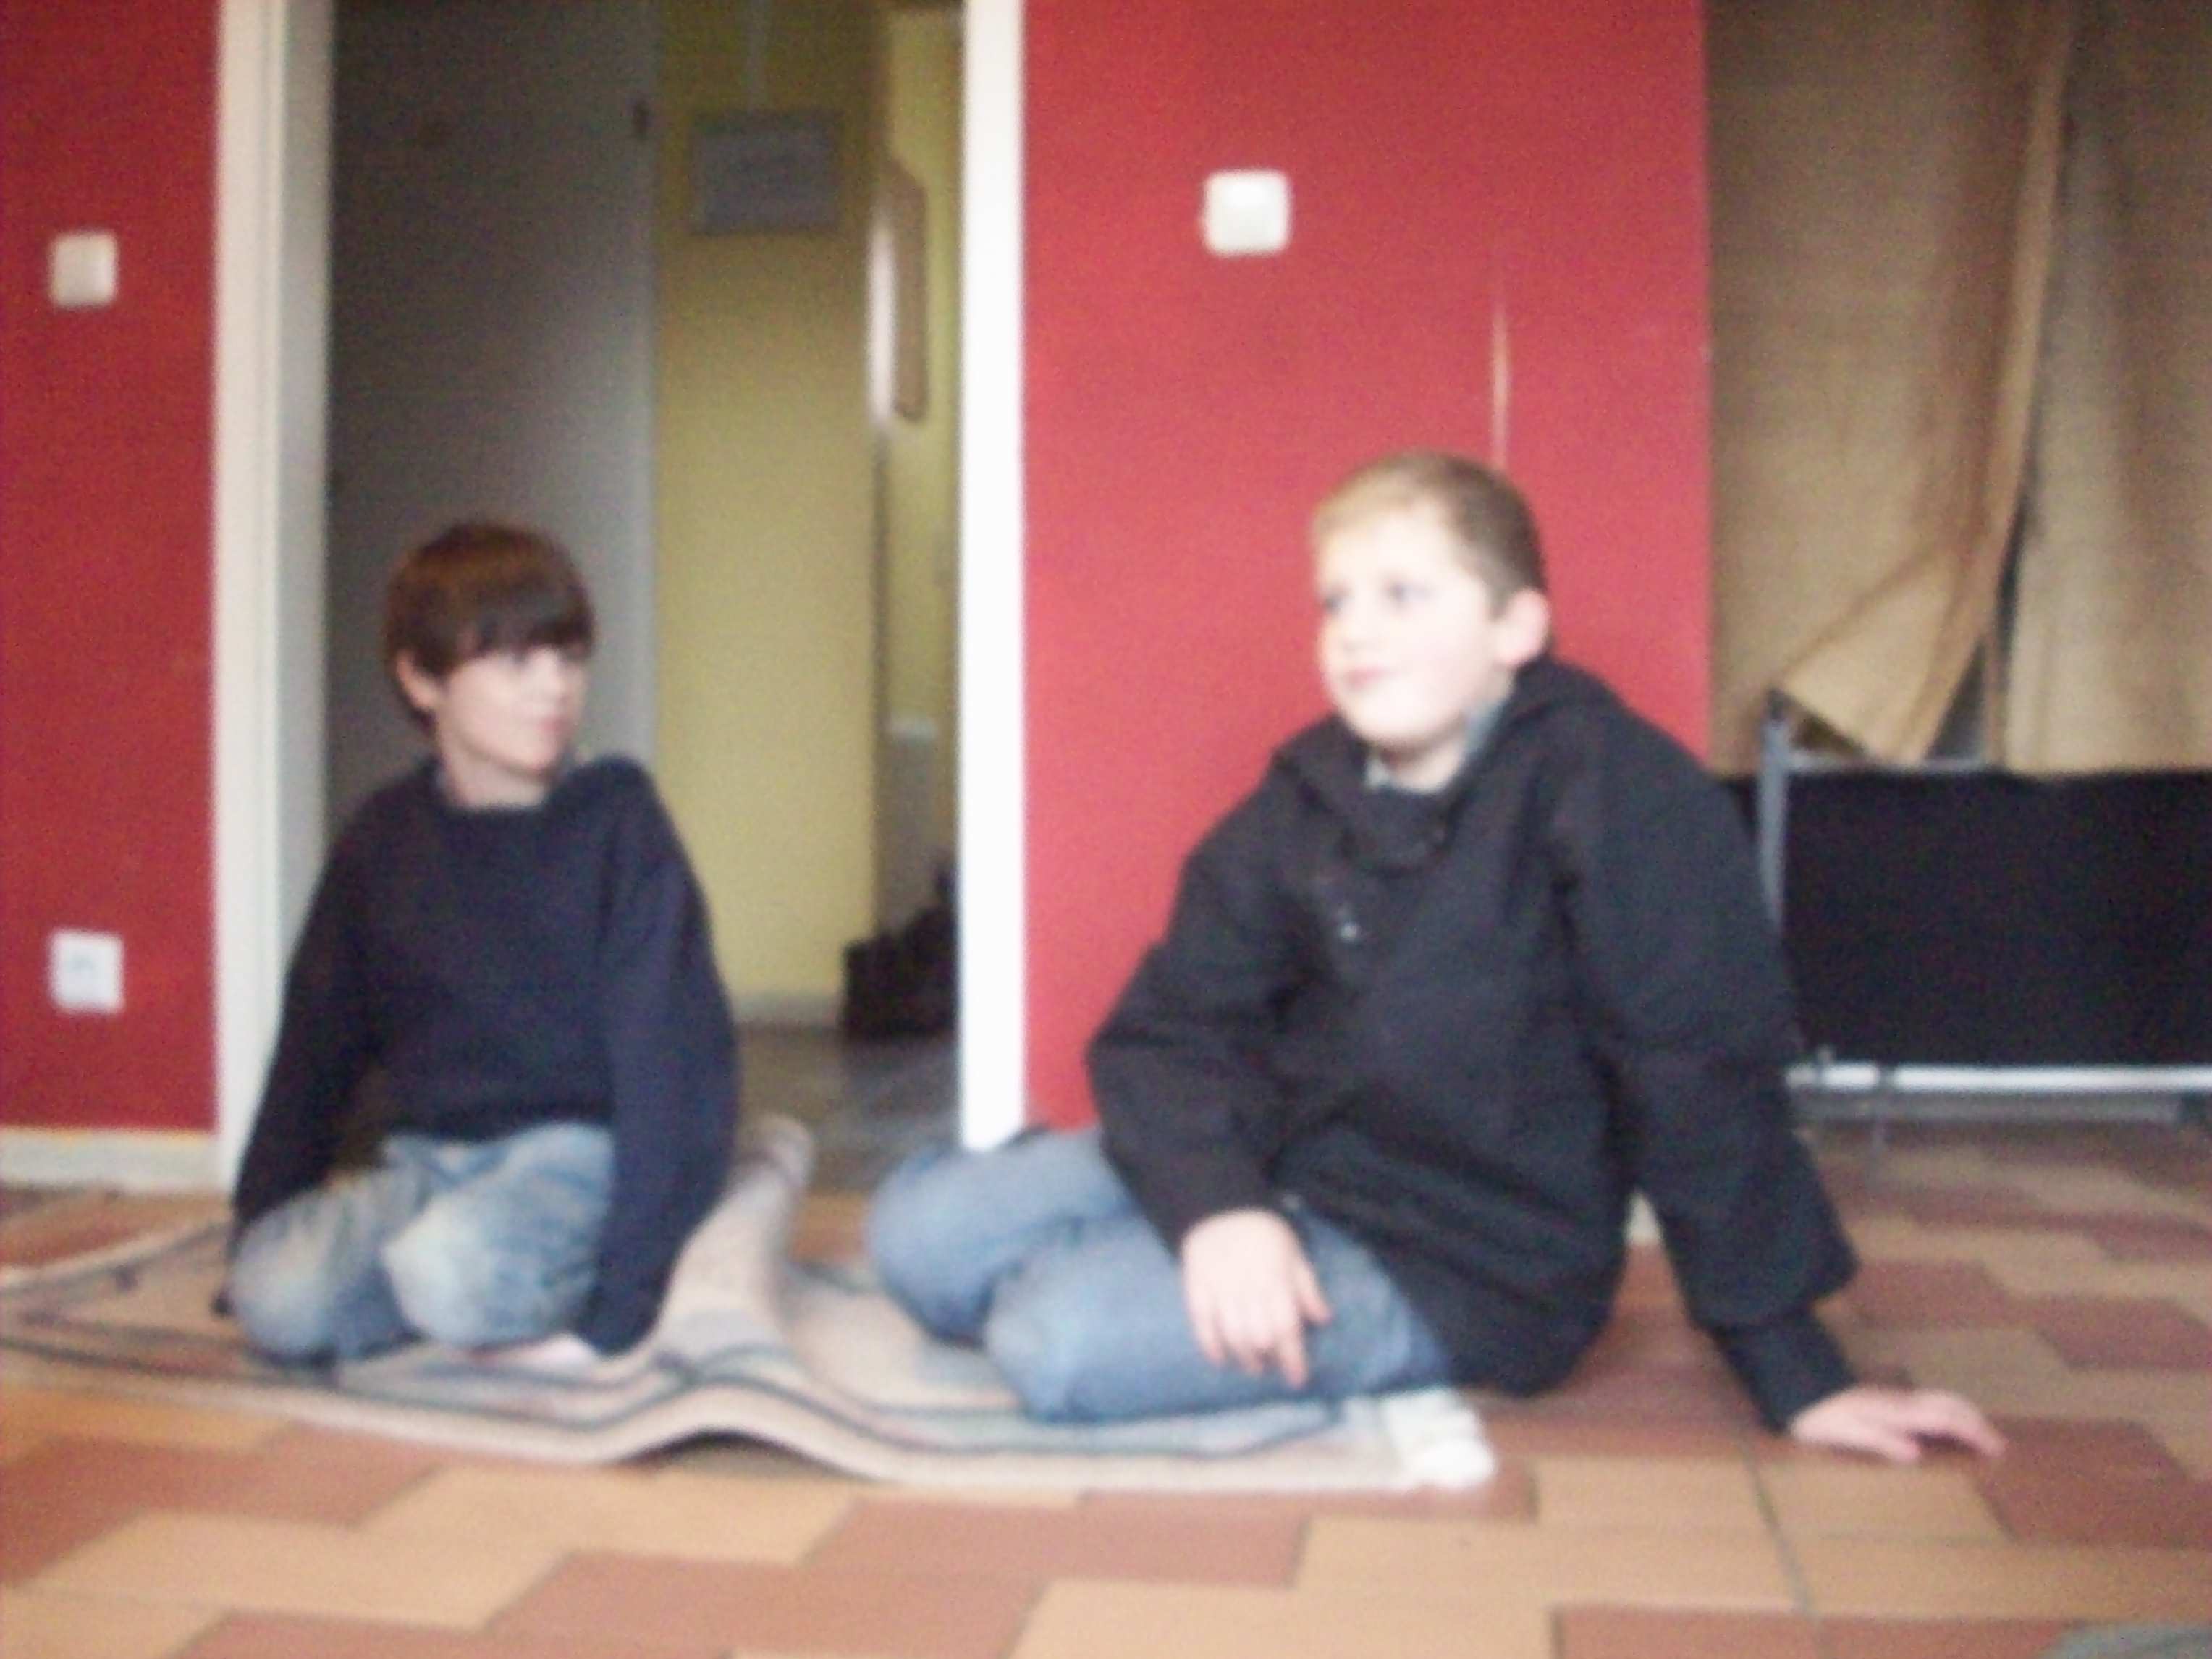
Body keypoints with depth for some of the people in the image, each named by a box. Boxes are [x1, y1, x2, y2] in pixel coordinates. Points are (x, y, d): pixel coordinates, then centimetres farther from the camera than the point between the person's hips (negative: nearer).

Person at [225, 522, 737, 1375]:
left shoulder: (617, 822, -10)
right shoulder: (383, 836, 3)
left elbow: (676, 1061, -14)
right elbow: (317, 1044, 12)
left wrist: (620, 1310, -19)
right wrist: (258, 1223, 8)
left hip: (575, 1148, -4)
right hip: (423, 1156, 5)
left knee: (451, 1274, -34)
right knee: (277, 1300, -22)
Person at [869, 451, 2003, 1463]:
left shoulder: (1617, 794, -18)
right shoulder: (1305, 798, -1)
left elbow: (1707, 1089, -17)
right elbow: (1167, 1031, -2)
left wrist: (1800, 1380, -13)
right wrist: (1217, 1203, -22)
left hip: (1464, 1268, -6)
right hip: (1274, 1170, 6)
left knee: (1062, 1339, -25)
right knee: (919, 1233, -6)